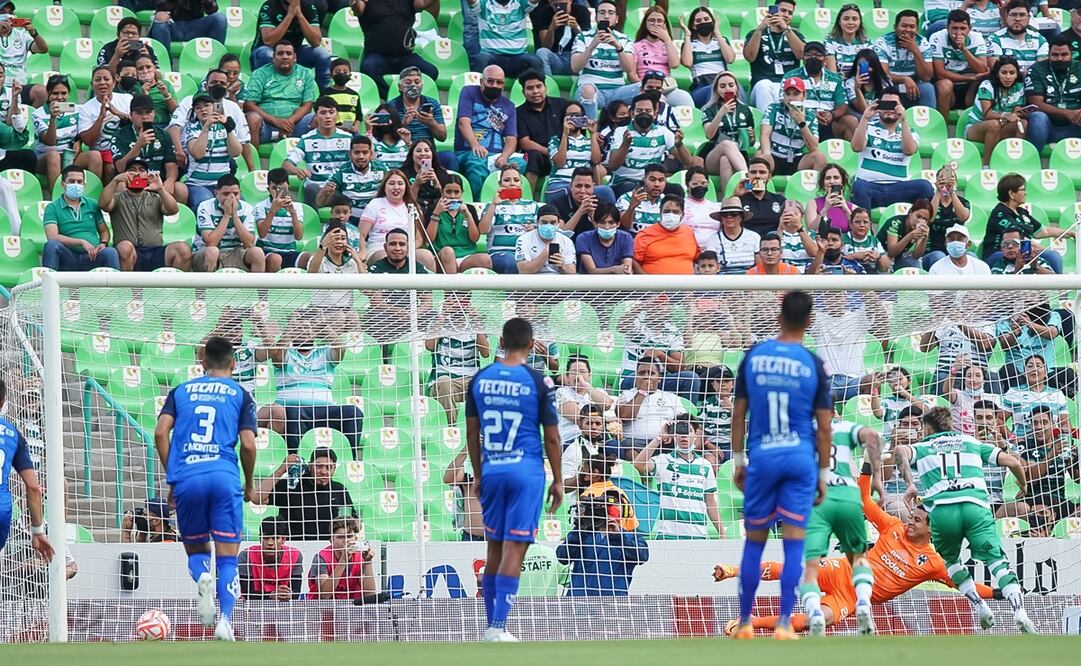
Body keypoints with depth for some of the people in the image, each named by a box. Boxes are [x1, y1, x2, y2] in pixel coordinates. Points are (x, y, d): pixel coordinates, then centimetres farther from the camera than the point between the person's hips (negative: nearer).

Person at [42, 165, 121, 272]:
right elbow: (52, 237, -7)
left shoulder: (92, 205, 20)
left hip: (91, 258, 2)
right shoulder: (53, 208, 7)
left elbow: (104, 231, 24)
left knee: (110, 252, -30)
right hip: (67, 258, -2)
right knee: (51, 244, -34)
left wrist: (103, 243, -1)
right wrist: (81, 242, -16)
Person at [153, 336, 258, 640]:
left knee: (195, 550, 18)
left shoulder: (181, 391, 17)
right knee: (227, 559, 3)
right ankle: (225, 619, -17)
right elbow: (248, 445, 2)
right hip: (225, 478, -1)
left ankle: (202, 578, -16)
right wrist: (250, 486, 16)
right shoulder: (240, 394, 12)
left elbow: (161, 433, 4)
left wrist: (171, 477, 11)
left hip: (186, 479, 1)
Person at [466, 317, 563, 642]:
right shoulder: (538, 382, -6)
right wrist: (558, 481, 7)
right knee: (514, 550, -5)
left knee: (495, 550, 14)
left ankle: (492, 625, 19)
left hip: (492, 471, 4)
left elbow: (472, 432, 10)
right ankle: (498, 628, -12)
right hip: (526, 471, -4)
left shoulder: (480, 379, 4)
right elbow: (552, 437, -2)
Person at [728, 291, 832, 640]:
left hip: (761, 457, 1)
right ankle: (784, 624, -4)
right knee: (794, 544, 0)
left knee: (754, 542, 10)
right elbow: (824, 428, 0)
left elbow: (739, 414, 6)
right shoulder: (813, 364, -2)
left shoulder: (753, 356, 2)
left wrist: (738, 460, 15)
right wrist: (823, 474, 8)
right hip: (801, 458, -1)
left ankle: (745, 622, 16)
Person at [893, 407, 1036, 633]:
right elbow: (1013, 462, 24)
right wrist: (1022, 485, 42)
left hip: (940, 509, 0)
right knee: (996, 559, -6)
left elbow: (900, 451, 2)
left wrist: (910, 484, 0)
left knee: (951, 560, 24)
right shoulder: (972, 443, 30)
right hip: (975, 505, 0)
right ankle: (1019, 610, -27)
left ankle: (981, 607, 10)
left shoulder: (921, 448, 26)